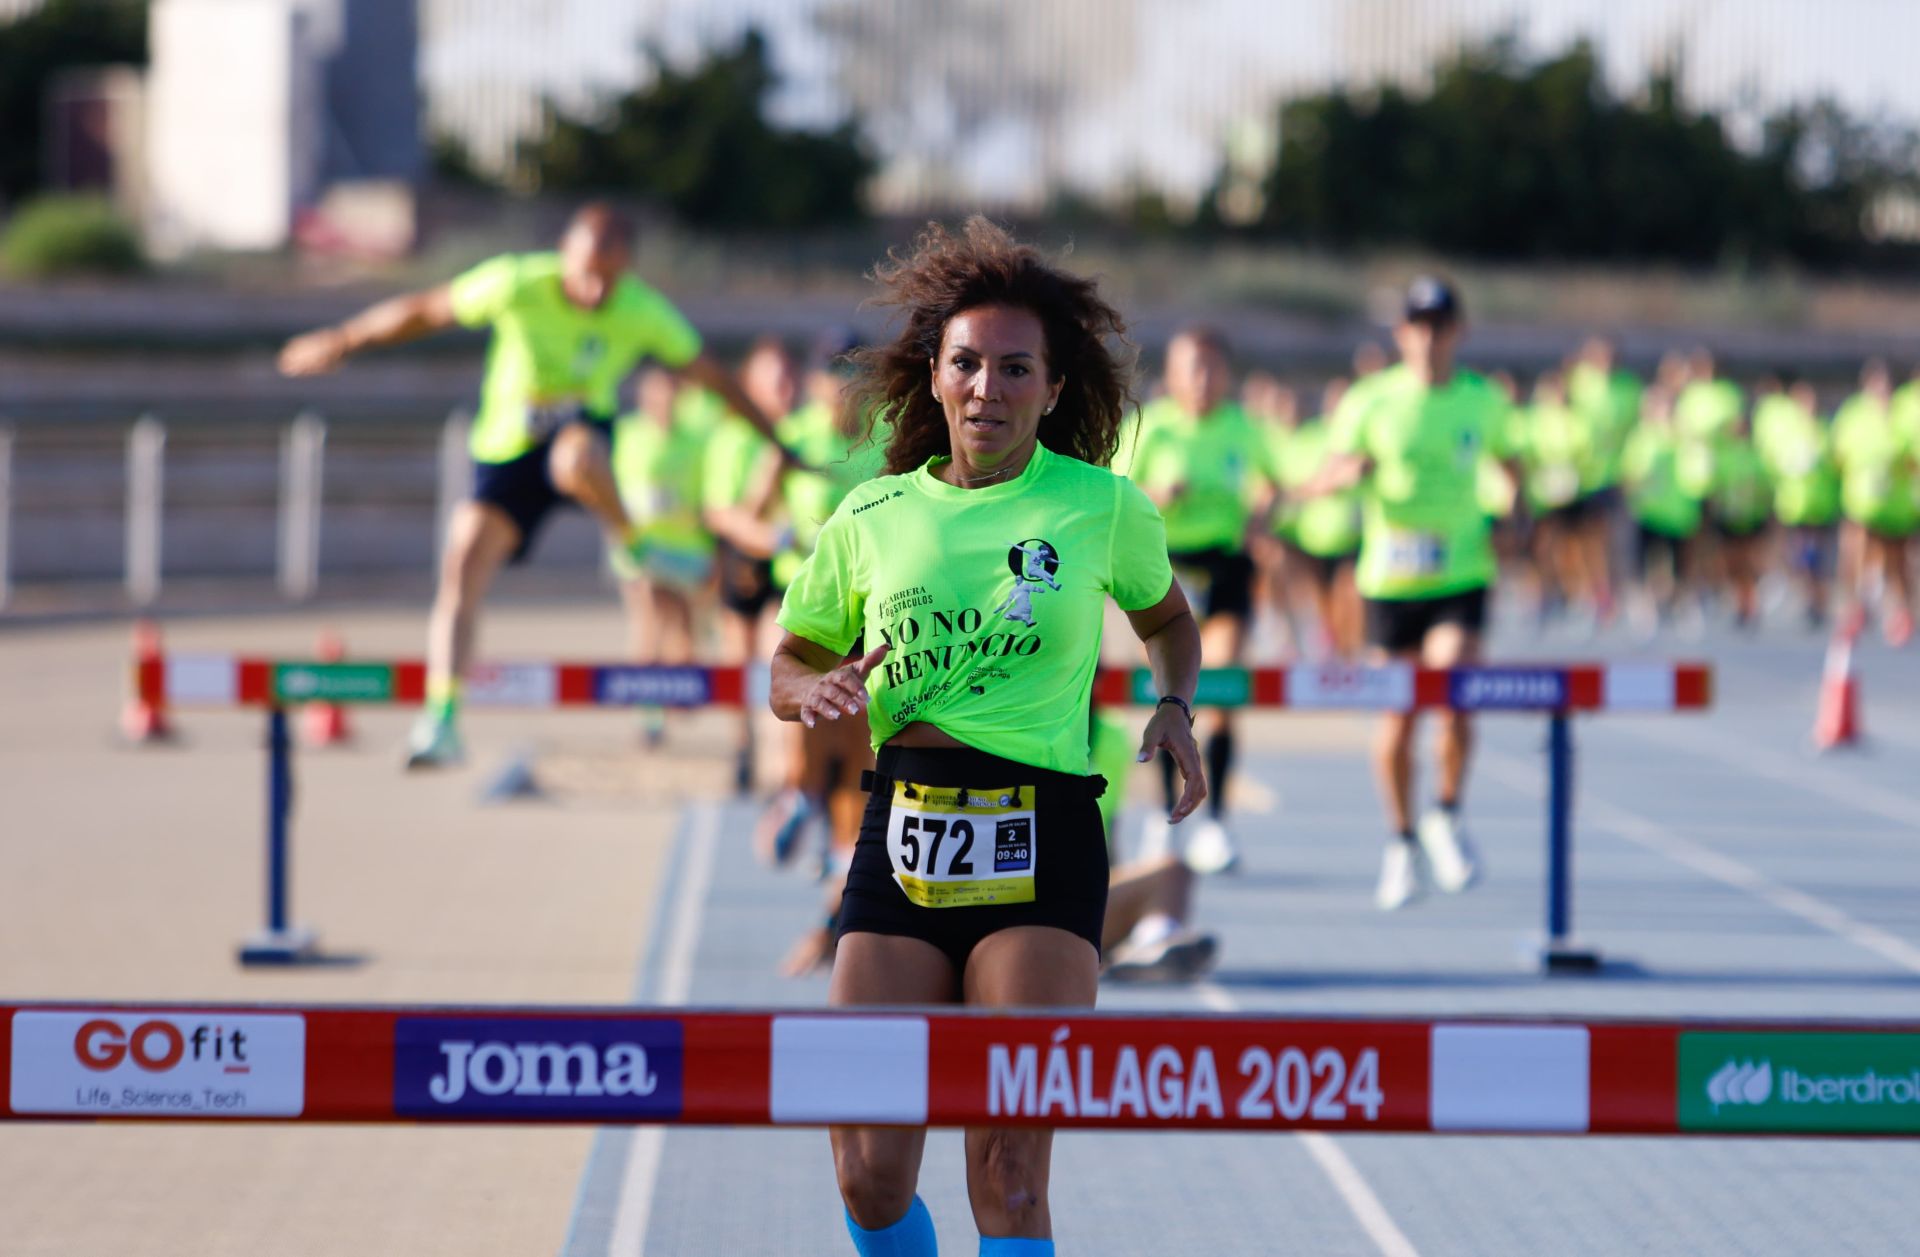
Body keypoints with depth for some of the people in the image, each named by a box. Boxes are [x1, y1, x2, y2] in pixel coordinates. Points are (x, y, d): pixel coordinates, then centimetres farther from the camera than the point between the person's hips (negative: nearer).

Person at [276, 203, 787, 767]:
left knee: (575, 461, -40)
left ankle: (629, 540, -10)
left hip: (584, 429, -1)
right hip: (506, 448, 1)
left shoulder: (644, 313, -16)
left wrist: (772, 436, 7)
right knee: (460, 577, -15)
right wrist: (344, 339, 0)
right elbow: (425, 310, -7)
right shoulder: (519, 283, -20)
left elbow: (707, 372, -1)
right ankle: (440, 721, -12)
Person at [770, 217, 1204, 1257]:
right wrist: (817, 689, -4)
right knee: (869, 1173, -5)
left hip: (1043, 839, -2)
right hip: (902, 832, 2)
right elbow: (789, 664, 19)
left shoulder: (1105, 508, 6)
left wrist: (1176, 707, 5)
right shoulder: (873, 518, 9)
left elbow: (1166, 617, 25)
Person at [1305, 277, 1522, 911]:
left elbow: (1509, 461, 24)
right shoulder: (1369, 402, -2)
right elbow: (1319, 483, -7)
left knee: (1454, 698, -19)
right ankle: (1402, 841, 24)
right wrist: (1346, 472, -29)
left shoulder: (1482, 399, 5)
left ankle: (1446, 819, 5)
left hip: (1461, 578, 0)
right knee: (1397, 720, 3)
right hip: (1390, 579, 0)